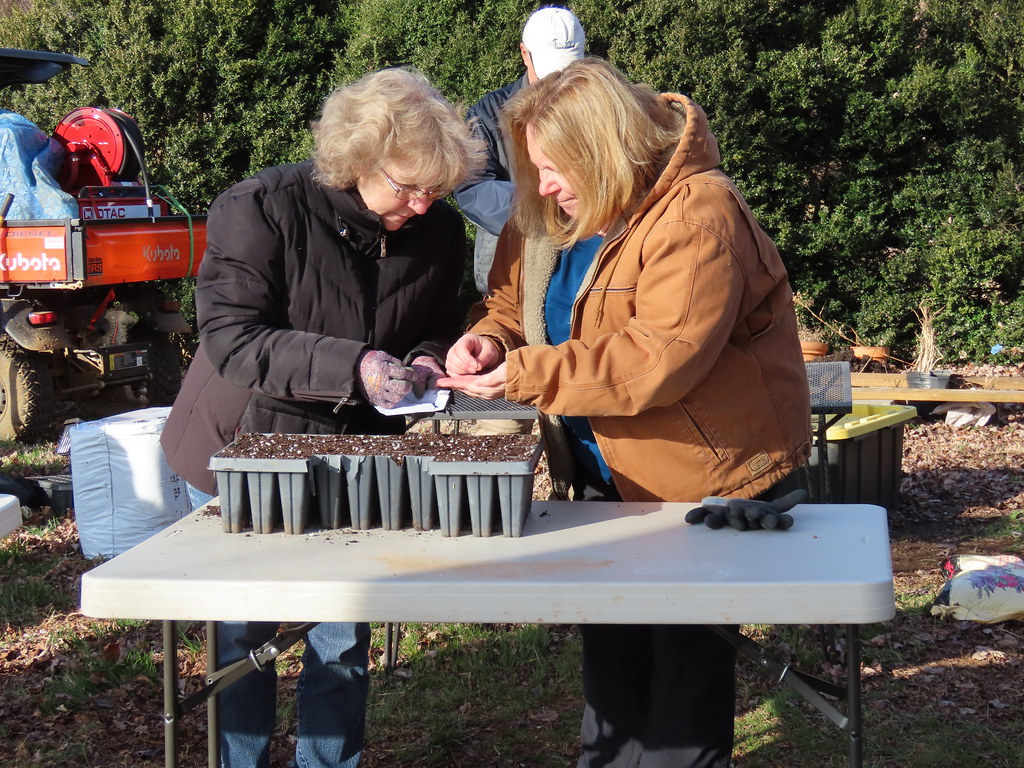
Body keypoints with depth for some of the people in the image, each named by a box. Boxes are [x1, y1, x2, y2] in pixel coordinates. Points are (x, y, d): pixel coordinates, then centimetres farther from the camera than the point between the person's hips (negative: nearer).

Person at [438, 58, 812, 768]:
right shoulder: (553, 216, 2)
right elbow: (515, 300, 12)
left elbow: (660, 359, -32)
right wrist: (490, 338, -12)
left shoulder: (696, 215, -25)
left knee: (687, 656, 3)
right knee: (611, 655, 20)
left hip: (711, 483, -8)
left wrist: (526, 374, -30)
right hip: (610, 481, 8)